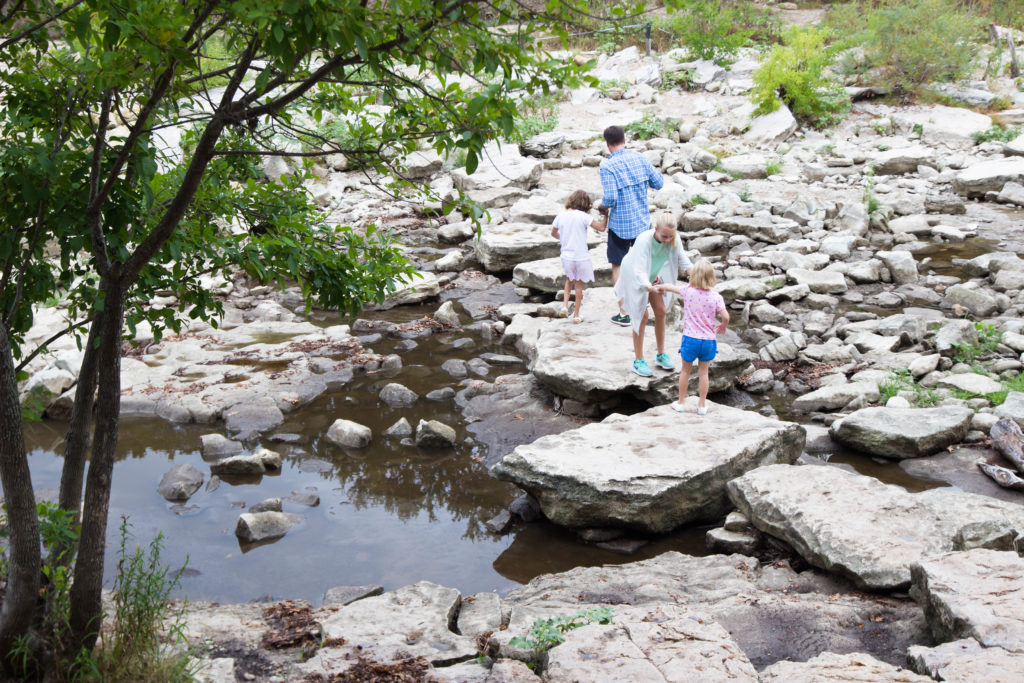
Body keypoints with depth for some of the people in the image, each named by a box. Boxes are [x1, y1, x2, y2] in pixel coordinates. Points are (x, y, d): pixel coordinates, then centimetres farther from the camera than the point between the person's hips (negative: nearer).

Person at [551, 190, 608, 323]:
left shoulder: (560, 216, -2)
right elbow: (601, 227, -14)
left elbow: (553, 233, 14)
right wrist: (605, 215, 1)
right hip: (581, 256, -3)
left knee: (569, 279, 28)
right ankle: (577, 314, 20)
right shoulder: (582, 216, -15)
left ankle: (565, 304, 12)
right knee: (579, 283, 12)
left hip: (566, 256, 3)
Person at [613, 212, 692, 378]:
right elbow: (639, 271, -44)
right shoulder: (644, 240, -39)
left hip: (654, 276, 6)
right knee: (641, 315, -8)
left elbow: (682, 259, -16)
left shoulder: (674, 239, -23)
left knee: (661, 311, 5)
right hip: (635, 278, -6)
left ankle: (661, 355, 20)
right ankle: (638, 360, 1)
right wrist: (649, 287, -62)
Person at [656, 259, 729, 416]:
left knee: (685, 371, 17)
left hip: (690, 339, 0)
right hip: (708, 340, 0)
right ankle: (702, 405, 21)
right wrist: (722, 326, 5)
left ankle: (681, 402, 27)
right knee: (703, 372, 13)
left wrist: (661, 287, 32)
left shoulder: (688, 291, -6)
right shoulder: (716, 296, -9)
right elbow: (725, 316, -16)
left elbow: (670, 287, 10)